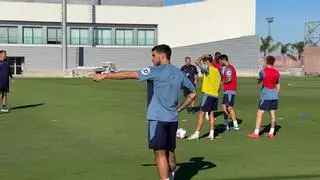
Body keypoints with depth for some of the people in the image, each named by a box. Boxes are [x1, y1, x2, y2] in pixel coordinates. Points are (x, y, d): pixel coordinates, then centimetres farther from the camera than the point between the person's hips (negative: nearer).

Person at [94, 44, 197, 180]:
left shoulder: (156, 71, -10)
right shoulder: (180, 73, 10)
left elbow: (128, 75, -10)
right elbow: (193, 93, 17)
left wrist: (106, 75, -3)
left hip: (158, 118, -7)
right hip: (172, 119, 7)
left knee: (160, 154, -5)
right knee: (170, 153, 15)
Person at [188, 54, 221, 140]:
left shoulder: (208, 69, -12)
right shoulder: (217, 71, 14)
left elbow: (197, 62, -18)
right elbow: (219, 84, 18)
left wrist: (203, 56, -3)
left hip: (207, 94, -8)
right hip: (215, 95, 8)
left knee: (201, 114, -5)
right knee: (211, 114, 12)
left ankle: (196, 134, -6)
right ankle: (211, 134, 12)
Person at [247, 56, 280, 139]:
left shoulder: (263, 71, -9)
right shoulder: (277, 72, 8)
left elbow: (258, 81, 6)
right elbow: (278, 86, 12)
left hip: (265, 96, -6)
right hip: (274, 95, 6)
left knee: (260, 113, -2)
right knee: (272, 114, 9)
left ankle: (256, 133, -3)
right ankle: (271, 133, 13)